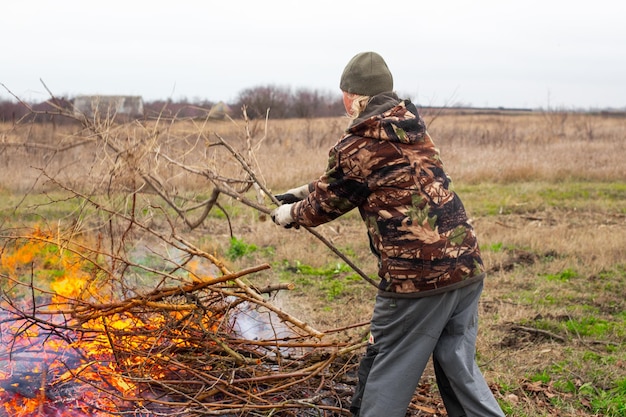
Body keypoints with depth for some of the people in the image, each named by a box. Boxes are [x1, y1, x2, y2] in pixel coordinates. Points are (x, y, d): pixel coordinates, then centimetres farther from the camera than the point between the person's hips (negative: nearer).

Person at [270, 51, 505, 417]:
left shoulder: (357, 147, -8)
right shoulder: (413, 128, 14)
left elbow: (326, 204, 8)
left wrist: (290, 214, 27)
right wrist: (303, 191, 36)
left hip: (416, 276, -7)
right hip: (467, 265, 7)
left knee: (387, 373, 10)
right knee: (459, 368, 16)